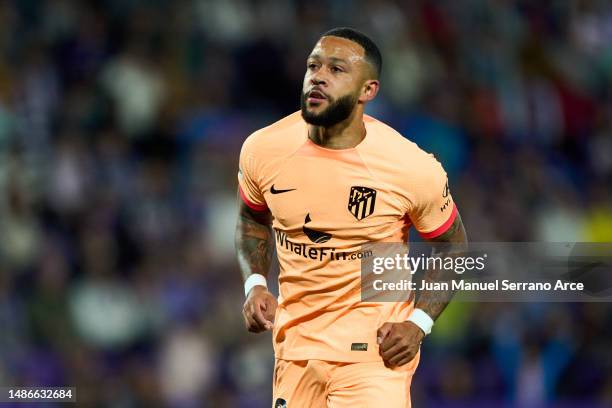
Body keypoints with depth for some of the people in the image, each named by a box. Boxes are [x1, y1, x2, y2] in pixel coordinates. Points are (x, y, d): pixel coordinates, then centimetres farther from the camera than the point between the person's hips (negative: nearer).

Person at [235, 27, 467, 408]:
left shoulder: (414, 168, -14)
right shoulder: (263, 149, -6)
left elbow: (452, 247, 2)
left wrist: (418, 323, -10)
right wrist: (255, 285, -1)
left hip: (376, 352, -3)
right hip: (294, 346, 3)